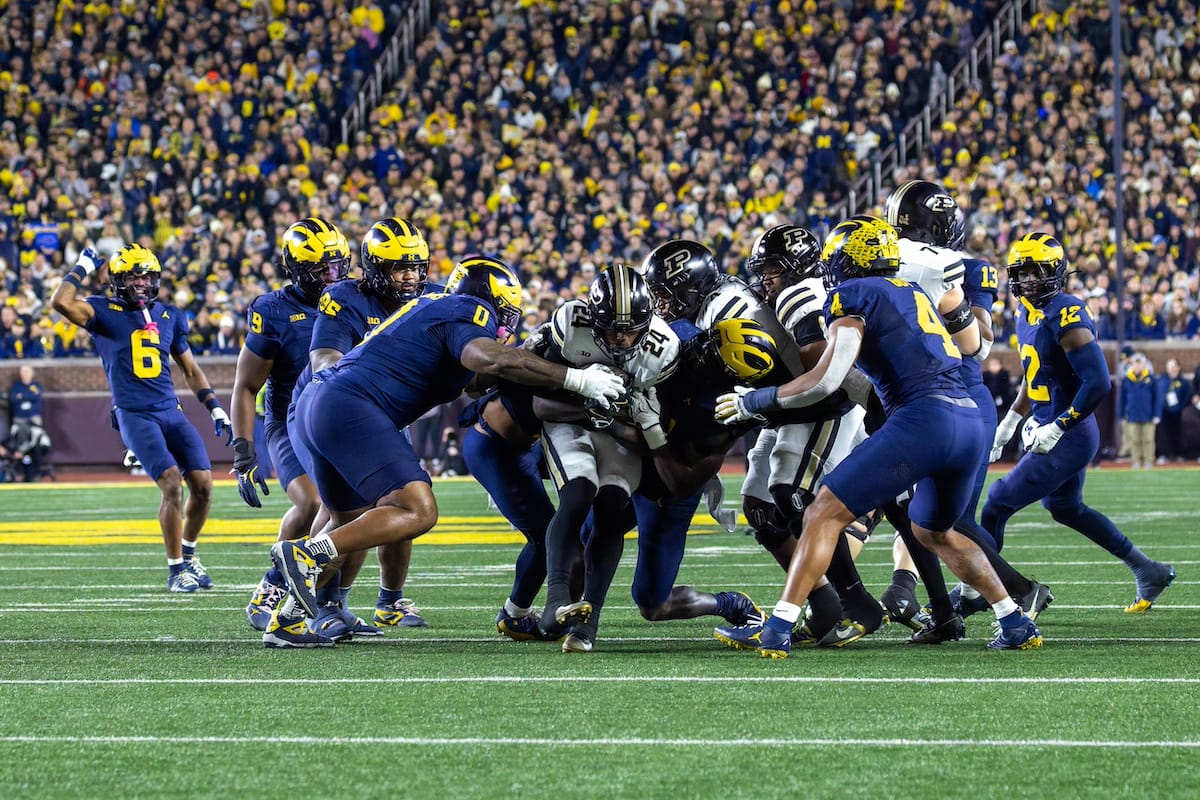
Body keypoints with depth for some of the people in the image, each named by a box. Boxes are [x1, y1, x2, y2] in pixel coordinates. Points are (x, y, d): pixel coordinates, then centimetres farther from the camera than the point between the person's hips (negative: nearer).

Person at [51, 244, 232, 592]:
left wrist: (215, 408, 15)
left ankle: (188, 554, 23)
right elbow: (62, 302, -20)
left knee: (202, 485, -2)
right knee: (172, 485, -18)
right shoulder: (105, 312, -1)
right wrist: (82, 269, -7)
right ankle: (175, 570, -6)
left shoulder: (169, 316, 13)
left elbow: (190, 369, 22)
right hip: (134, 416, -5)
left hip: (171, 411, 5)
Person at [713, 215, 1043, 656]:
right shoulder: (913, 292, 25)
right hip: (970, 423, 8)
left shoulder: (853, 295, 2)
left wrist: (755, 400, 6)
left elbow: (825, 381, -6)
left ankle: (777, 630, -11)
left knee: (825, 514, -4)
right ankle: (1017, 625, 28)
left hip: (922, 419, -8)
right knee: (934, 531, 29)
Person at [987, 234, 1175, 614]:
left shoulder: (1065, 318, -22)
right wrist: (1011, 420, 20)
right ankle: (1148, 571, 35)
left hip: (1068, 437, -10)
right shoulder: (1027, 313, 7)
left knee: (997, 505, -6)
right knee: (1065, 508, 26)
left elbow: (1097, 383, -25)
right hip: (1049, 430, 10)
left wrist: (1055, 429, -22)